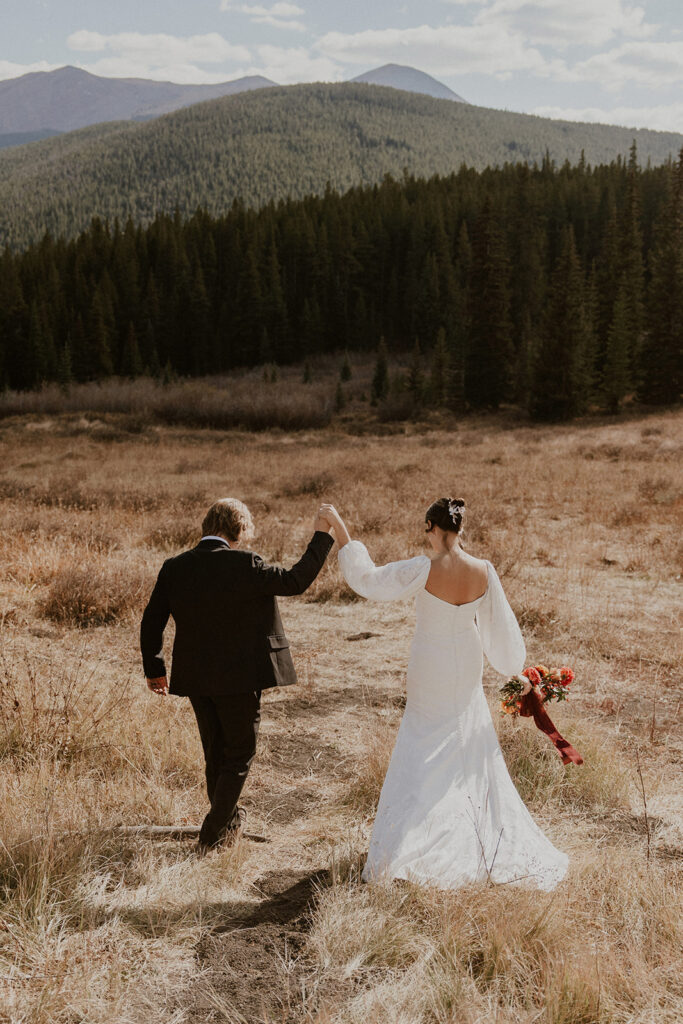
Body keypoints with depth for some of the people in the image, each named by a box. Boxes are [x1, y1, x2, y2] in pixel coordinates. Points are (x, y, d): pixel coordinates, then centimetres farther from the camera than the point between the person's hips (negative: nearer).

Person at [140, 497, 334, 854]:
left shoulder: (174, 568, -2)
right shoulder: (243, 565, -18)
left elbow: (151, 623, 3)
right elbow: (296, 581, -12)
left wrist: (154, 670, 15)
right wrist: (322, 536, -3)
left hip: (196, 678, 5)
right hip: (239, 677, -5)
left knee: (215, 753, 22)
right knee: (239, 755, 12)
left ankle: (228, 820, 39)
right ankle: (212, 834, 11)